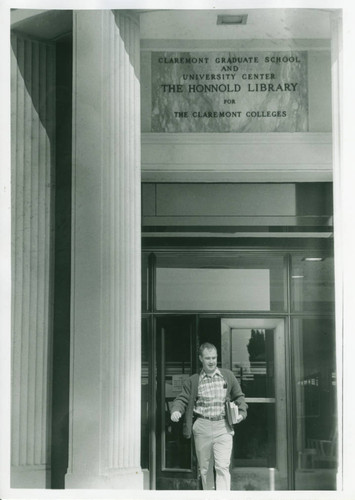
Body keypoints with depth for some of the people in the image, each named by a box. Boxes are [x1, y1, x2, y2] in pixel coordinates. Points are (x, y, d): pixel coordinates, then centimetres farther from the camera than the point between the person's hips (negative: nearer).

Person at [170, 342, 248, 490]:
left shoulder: (228, 376, 9)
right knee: (204, 468, 9)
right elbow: (182, 399, 2)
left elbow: (239, 396, 18)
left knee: (222, 466, -12)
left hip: (223, 428, -1)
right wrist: (176, 411, -18)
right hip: (202, 428, 1)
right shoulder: (193, 381, 5)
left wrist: (242, 412, 2)